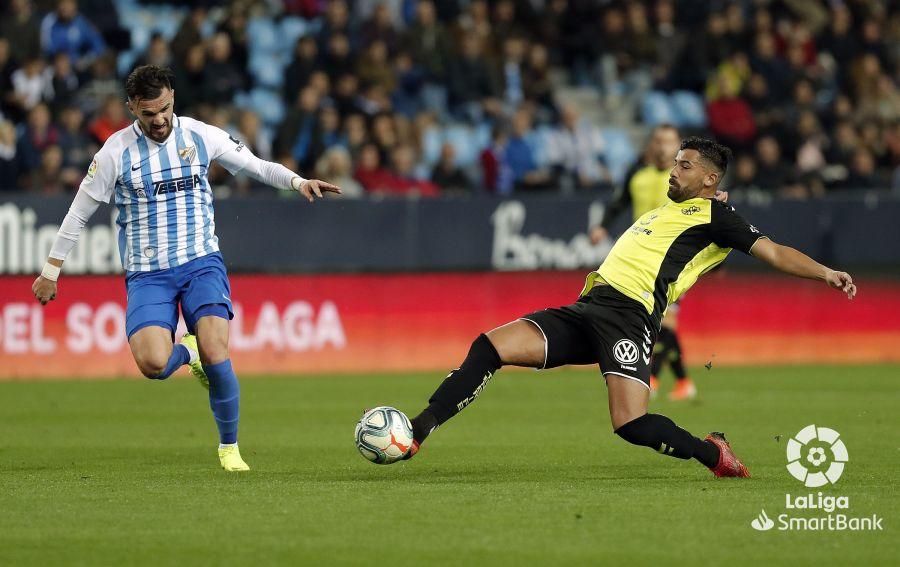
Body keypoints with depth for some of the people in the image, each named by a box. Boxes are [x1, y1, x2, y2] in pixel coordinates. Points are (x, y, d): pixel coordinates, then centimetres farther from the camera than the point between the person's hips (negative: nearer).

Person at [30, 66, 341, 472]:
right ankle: (188, 353, 15)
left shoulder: (201, 136, 0)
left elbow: (257, 166, 10)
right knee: (153, 364, -23)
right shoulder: (116, 151, -3)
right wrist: (51, 270, 9)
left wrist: (298, 182, -8)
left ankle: (229, 447, 3)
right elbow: (80, 211, 6)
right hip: (147, 274, 0)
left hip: (201, 262, 0)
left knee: (215, 356, -20)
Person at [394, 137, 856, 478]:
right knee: (490, 347, -9)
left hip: (630, 315, -7)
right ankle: (414, 436, -10)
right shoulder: (661, 212, 30)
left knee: (631, 424, -25)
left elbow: (771, 252, -1)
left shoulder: (713, 215, 7)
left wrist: (825, 274, -10)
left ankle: (714, 454, 3)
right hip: (588, 309, 7)